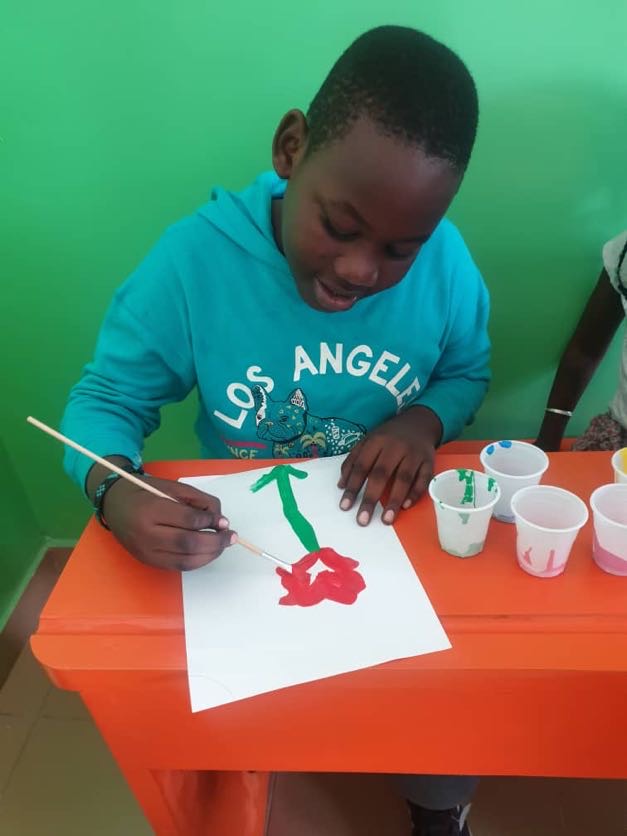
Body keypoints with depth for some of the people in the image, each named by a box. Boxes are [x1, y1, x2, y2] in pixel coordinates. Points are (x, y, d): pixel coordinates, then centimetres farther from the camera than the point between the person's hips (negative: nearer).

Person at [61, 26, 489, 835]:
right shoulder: (192, 258, -21)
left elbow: (467, 373, 3)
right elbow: (103, 400, -12)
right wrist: (115, 494, -34)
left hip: (393, 533, 1)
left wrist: (424, 421, -20)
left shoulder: (446, 261, -15)